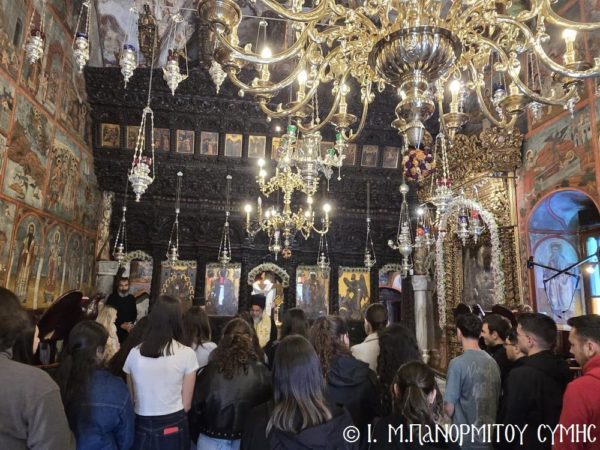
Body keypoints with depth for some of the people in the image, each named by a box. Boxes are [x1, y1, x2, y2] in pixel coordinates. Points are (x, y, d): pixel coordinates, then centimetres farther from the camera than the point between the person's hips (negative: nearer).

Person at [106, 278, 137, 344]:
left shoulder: (132, 298, 10)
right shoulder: (112, 297, 1)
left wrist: (130, 323, -5)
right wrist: (121, 325, -8)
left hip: (127, 330, 2)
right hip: (114, 329, -2)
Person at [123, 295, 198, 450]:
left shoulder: (134, 353, -5)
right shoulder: (186, 354, -14)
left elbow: (131, 399, 5)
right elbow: (186, 405, -5)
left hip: (141, 427, 2)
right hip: (173, 428, -2)